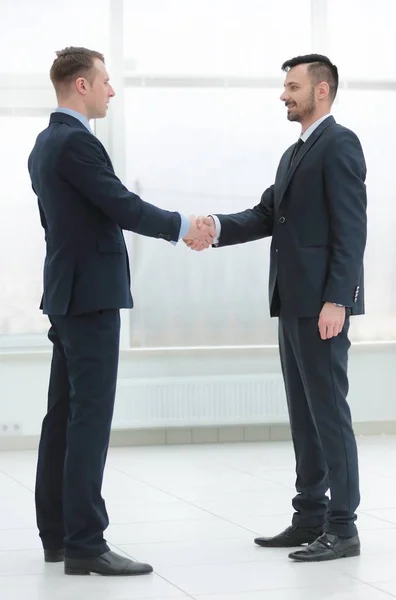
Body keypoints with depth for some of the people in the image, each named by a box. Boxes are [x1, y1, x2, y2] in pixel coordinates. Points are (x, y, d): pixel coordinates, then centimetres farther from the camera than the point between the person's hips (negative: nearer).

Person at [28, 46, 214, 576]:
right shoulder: (76, 142, -16)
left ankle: (57, 534, 16)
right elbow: (123, 206, -19)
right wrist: (183, 226, -6)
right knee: (90, 419, -10)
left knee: (64, 416, 11)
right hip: (91, 295, -10)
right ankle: (84, 544, -10)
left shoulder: (46, 144, 15)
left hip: (67, 294, 10)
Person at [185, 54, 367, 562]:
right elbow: (266, 216, 14)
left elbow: (350, 228, -16)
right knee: (303, 413, 11)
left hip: (323, 302, -9)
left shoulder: (339, 144, -8)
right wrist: (217, 226, -5)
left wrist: (337, 300, -22)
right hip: (294, 302, 9)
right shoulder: (293, 154, 21)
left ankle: (342, 527, -2)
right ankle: (310, 517, 17)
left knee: (328, 411, -7)